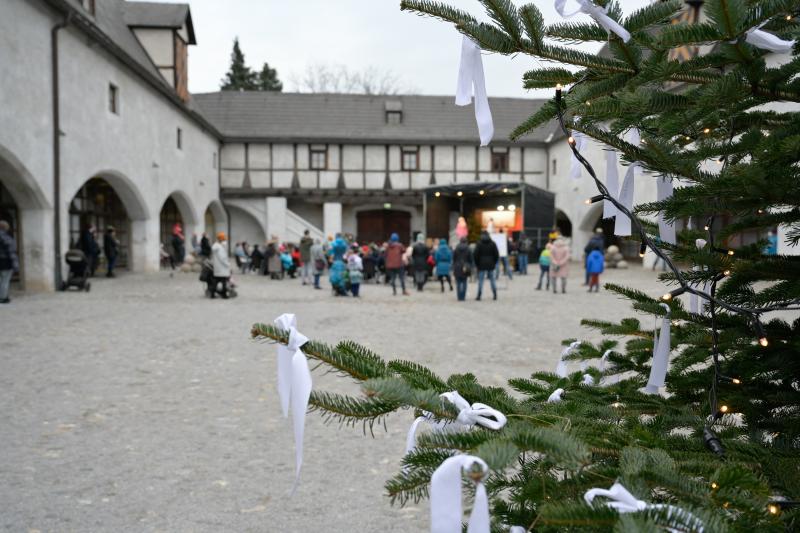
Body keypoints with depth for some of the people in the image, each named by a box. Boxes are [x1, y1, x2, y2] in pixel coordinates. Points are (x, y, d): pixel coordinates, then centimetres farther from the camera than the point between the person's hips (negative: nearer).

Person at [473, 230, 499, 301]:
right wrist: (494, 263, 13)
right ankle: (495, 295, 7)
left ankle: (479, 295, -5)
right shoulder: (492, 243, 5)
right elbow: (496, 254, 4)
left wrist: (477, 264, 4)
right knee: (492, 279, 8)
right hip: (491, 265, 2)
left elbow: (476, 255, -5)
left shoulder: (479, 244, -3)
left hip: (481, 265, -2)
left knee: (480, 280, -1)